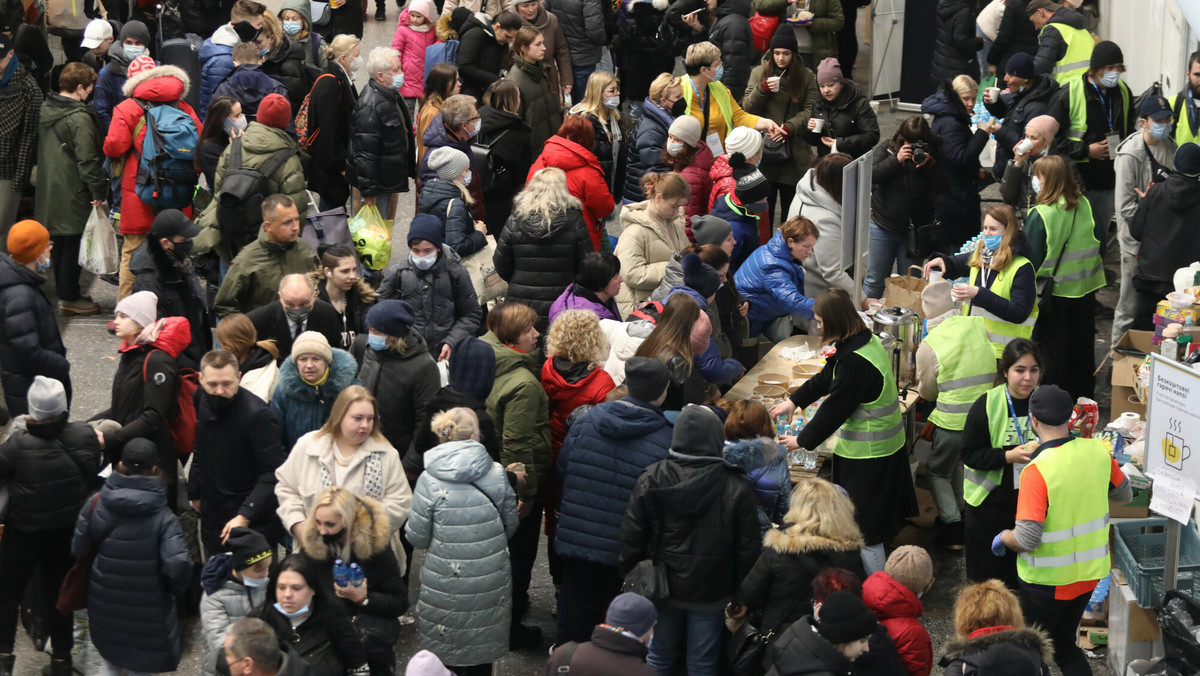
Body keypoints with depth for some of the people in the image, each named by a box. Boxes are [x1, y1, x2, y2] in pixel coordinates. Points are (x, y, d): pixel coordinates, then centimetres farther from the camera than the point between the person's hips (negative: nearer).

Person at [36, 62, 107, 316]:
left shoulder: (46, 110, 7)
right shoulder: (80, 118, -20)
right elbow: (88, 160, -21)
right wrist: (99, 192, -15)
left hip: (49, 189, 9)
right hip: (73, 194, -8)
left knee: (59, 242, 18)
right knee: (74, 244, 1)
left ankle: (63, 291, 28)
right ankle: (69, 298, 7)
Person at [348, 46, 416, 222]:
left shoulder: (391, 95, 8)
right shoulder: (370, 106, -25)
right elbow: (364, 152, -25)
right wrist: (368, 191, -24)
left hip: (390, 180, 10)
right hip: (377, 181, -10)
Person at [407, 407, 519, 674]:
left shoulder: (430, 481, -13)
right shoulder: (496, 474, -6)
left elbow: (417, 537, -9)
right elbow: (510, 525, 5)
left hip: (446, 583, -2)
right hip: (490, 581, 2)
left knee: (446, 655, 12)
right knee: (482, 651, 17)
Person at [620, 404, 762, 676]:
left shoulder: (652, 478, -7)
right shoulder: (737, 488, -12)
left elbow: (631, 535, -2)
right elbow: (748, 548, -8)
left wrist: (629, 573, 10)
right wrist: (742, 594, 3)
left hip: (662, 586, 2)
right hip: (711, 592, -2)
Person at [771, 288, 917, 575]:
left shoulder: (855, 361, -28)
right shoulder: (867, 340, 3)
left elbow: (835, 409, -20)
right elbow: (826, 379, 17)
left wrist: (802, 440, -8)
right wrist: (794, 401, 20)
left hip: (868, 454, -10)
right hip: (887, 443, 10)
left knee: (866, 528, 2)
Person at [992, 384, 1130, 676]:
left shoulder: (1037, 471, -27)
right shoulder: (1097, 452, -8)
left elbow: (1027, 539, -30)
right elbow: (1124, 495, 11)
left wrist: (1002, 538, -9)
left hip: (1048, 579, -6)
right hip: (1090, 572, 6)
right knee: (1064, 644, 23)